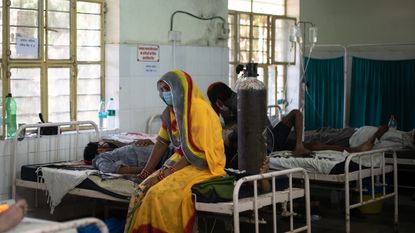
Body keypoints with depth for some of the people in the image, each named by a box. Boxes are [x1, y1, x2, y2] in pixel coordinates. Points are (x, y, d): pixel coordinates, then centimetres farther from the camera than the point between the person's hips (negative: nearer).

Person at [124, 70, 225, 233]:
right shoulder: (170, 111, 7)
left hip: (202, 165, -7)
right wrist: (147, 171, 7)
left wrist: (166, 173, -19)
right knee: (143, 190, -12)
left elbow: (196, 151, -20)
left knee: (160, 194, -26)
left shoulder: (197, 108, -17)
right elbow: (162, 142, 13)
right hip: (180, 162, 7)